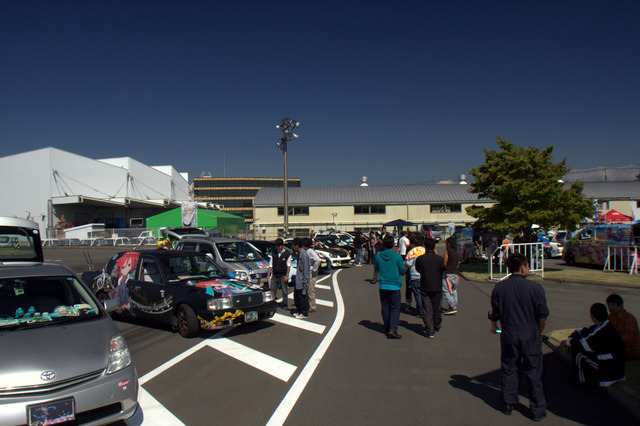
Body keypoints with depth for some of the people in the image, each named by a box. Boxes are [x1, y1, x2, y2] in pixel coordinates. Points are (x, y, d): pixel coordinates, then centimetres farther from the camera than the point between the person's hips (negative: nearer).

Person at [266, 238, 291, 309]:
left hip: (283, 275, -2)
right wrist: (268, 275, 5)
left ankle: (285, 304, 16)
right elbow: (270, 265, 10)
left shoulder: (287, 254, -1)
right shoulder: (273, 253, 7)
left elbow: (288, 266, 0)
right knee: (272, 290, 1)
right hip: (274, 275, 3)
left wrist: (287, 276, -7)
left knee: (285, 291, 4)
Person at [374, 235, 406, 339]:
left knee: (385, 308, 13)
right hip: (394, 286, -3)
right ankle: (393, 329, -11)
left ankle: (387, 329, 23)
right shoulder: (397, 256, -13)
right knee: (395, 308, 2)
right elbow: (403, 270, -5)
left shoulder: (378, 256, -3)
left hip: (383, 286, 3)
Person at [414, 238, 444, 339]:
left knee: (427, 310, 5)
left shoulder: (420, 259, -8)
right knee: (437, 309, 17)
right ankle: (436, 328, 33)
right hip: (437, 288, 1)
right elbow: (443, 270, 6)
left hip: (425, 288, -1)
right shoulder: (440, 259, -9)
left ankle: (430, 331, 3)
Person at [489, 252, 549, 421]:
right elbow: (543, 314, -6)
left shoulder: (499, 287, -5)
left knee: (508, 370, 15)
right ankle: (538, 410, 20)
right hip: (530, 334, -2)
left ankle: (508, 404, 27)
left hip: (509, 334, 2)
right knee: (534, 372, 10)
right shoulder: (535, 287, -11)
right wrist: (539, 331, 12)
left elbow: (494, 313, 2)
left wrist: (494, 326, 22)